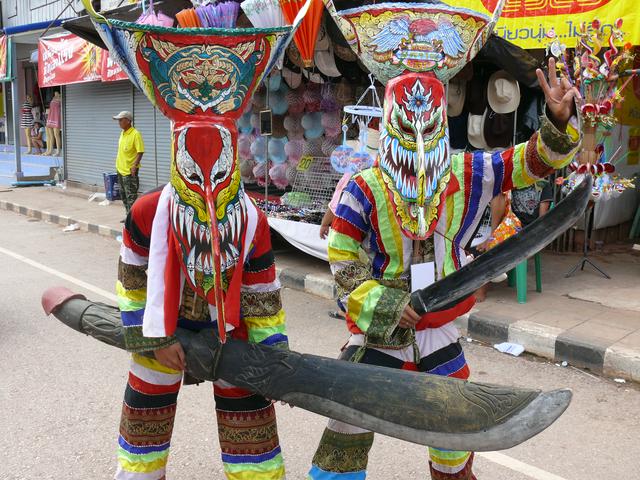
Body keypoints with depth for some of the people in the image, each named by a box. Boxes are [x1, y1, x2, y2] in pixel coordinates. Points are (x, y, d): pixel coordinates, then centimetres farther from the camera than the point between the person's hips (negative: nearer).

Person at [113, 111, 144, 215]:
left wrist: (135, 165, -26)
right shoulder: (122, 133, 11)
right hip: (121, 170, 9)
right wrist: (118, 164, 19)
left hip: (130, 171, -9)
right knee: (123, 196, 16)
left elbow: (140, 151, -18)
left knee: (131, 197, -6)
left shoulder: (135, 134, -15)